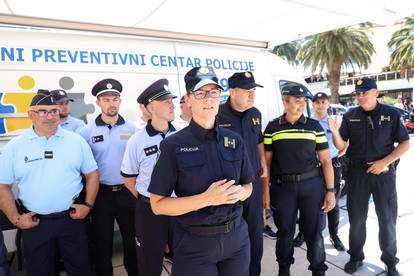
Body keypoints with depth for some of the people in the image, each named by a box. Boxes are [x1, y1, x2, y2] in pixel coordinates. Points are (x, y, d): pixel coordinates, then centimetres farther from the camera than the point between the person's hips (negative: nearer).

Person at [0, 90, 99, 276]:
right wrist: (15, 218, -4)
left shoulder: (76, 141, -1)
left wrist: (88, 205, -5)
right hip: (34, 223, 0)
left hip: (72, 218, 0)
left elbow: (91, 174, 3)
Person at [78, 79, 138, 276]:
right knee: (101, 241, 14)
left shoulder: (131, 129, -1)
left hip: (127, 192, 1)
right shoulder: (87, 132, -4)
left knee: (132, 237, 15)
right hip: (101, 193, -1)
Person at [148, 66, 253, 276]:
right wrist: (206, 198, -23)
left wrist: (238, 193, -12)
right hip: (194, 244, -4)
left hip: (236, 237, 4)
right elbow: (158, 205, -12)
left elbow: (248, 186, 11)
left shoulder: (234, 140, 1)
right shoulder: (173, 145, -12)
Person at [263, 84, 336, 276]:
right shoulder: (272, 128, 1)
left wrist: (330, 190, -4)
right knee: (285, 231, 12)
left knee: (314, 231, 7)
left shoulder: (314, 126, 2)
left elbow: (326, 161, 2)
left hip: (312, 185, 0)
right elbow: (266, 162, 3)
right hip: (282, 187, 0)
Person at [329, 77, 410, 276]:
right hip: (357, 173, 2)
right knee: (356, 218, 10)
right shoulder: (350, 116, 2)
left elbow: (405, 143, -2)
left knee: (387, 219, 10)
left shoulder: (391, 114, -3)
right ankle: (356, 257, 27)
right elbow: (341, 146, 0)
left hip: (384, 173, -1)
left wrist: (384, 162, -14)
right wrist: (335, 132, -21)